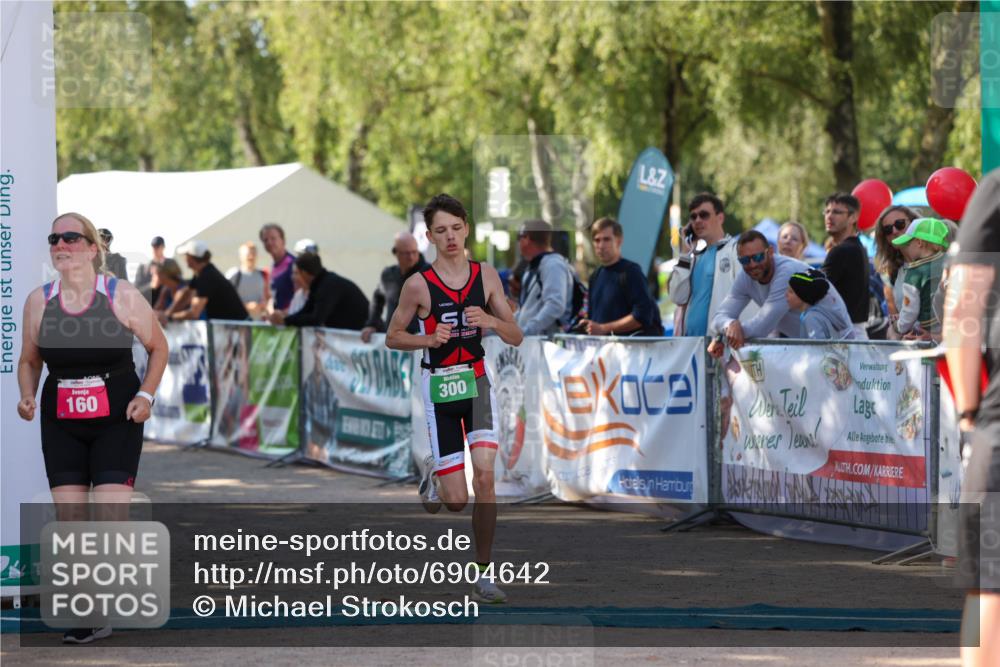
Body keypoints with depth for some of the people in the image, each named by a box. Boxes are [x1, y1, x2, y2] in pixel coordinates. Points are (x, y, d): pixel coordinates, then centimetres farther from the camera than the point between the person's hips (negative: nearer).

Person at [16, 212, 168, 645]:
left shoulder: (122, 297, -6)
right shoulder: (39, 302, 2)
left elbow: (158, 347, 6)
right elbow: (29, 360, 15)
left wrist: (146, 394, -7)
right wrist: (27, 397, -4)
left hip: (117, 421, -3)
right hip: (61, 426, 3)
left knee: (111, 516, -13)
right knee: (69, 521, -2)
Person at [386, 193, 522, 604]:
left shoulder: (486, 276, 2)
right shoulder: (419, 285, -7)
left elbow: (516, 337, 5)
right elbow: (392, 337, 3)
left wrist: (491, 321, -16)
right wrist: (428, 339, -16)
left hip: (477, 382, 2)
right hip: (439, 386, -2)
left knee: (485, 474, -17)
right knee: (456, 501, -3)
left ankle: (483, 573, -6)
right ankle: (434, 474, 36)